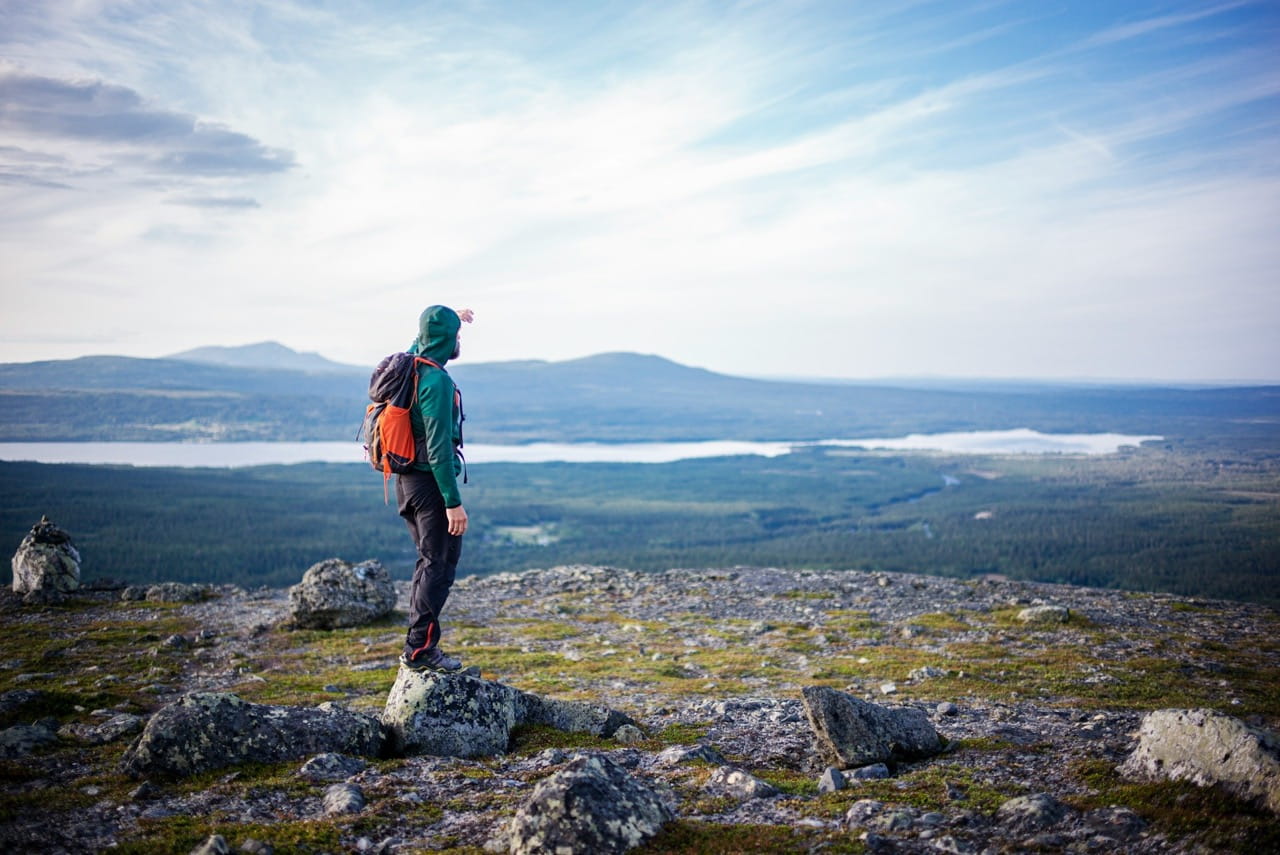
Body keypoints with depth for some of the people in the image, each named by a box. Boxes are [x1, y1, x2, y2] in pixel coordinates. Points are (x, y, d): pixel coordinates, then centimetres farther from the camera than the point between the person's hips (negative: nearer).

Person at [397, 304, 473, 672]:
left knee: (430, 562, 17)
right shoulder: (436, 380, -19)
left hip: (406, 479, 10)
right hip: (430, 480, -10)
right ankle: (420, 648, -2)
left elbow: (421, 340, 35)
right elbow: (439, 448, -23)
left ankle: (418, 645, 21)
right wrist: (453, 502, -22)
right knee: (440, 565, -4)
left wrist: (451, 318, 46)